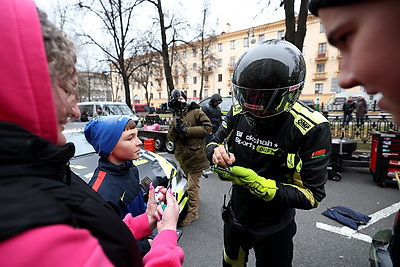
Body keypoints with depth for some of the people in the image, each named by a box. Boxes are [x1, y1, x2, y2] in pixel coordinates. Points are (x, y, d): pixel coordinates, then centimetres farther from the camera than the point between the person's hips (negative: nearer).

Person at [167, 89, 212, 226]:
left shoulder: (196, 112, -6)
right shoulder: (175, 119, 15)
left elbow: (207, 127, -16)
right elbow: (170, 138, 11)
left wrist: (186, 130, -18)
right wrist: (175, 129, -12)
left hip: (195, 156, -7)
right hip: (182, 157, 7)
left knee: (192, 186, -1)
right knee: (187, 183, 23)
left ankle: (192, 213, 15)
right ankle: (194, 200, 47)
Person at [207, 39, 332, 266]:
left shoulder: (311, 129, -25)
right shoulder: (239, 112, -12)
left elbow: (312, 195, -23)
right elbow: (215, 142, 0)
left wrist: (256, 183, -36)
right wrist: (217, 152, -25)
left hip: (274, 229, -4)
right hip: (235, 215, 5)